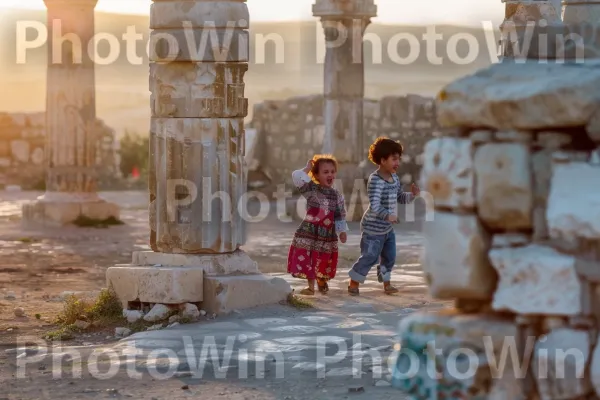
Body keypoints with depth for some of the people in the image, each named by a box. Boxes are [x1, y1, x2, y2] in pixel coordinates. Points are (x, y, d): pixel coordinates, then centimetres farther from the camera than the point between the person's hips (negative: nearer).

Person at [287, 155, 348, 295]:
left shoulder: (338, 196, 4)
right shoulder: (311, 190, -5)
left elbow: (340, 217, 10)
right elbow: (297, 177, -17)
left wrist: (342, 231, 4)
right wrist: (307, 168, -8)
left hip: (328, 234, 2)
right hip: (309, 232, -2)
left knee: (324, 261, 10)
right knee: (308, 260, -1)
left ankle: (322, 282, 35)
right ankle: (311, 286, 15)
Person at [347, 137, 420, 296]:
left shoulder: (394, 178, 5)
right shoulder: (375, 180, -24)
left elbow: (400, 197, 16)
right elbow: (374, 206, -33)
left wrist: (412, 195, -4)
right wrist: (387, 215, -46)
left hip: (388, 228, 9)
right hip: (373, 228, -8)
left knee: (389, 257, 15)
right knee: (369, 257, -1)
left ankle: (386, 283, 30)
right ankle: (353, 283, 13)